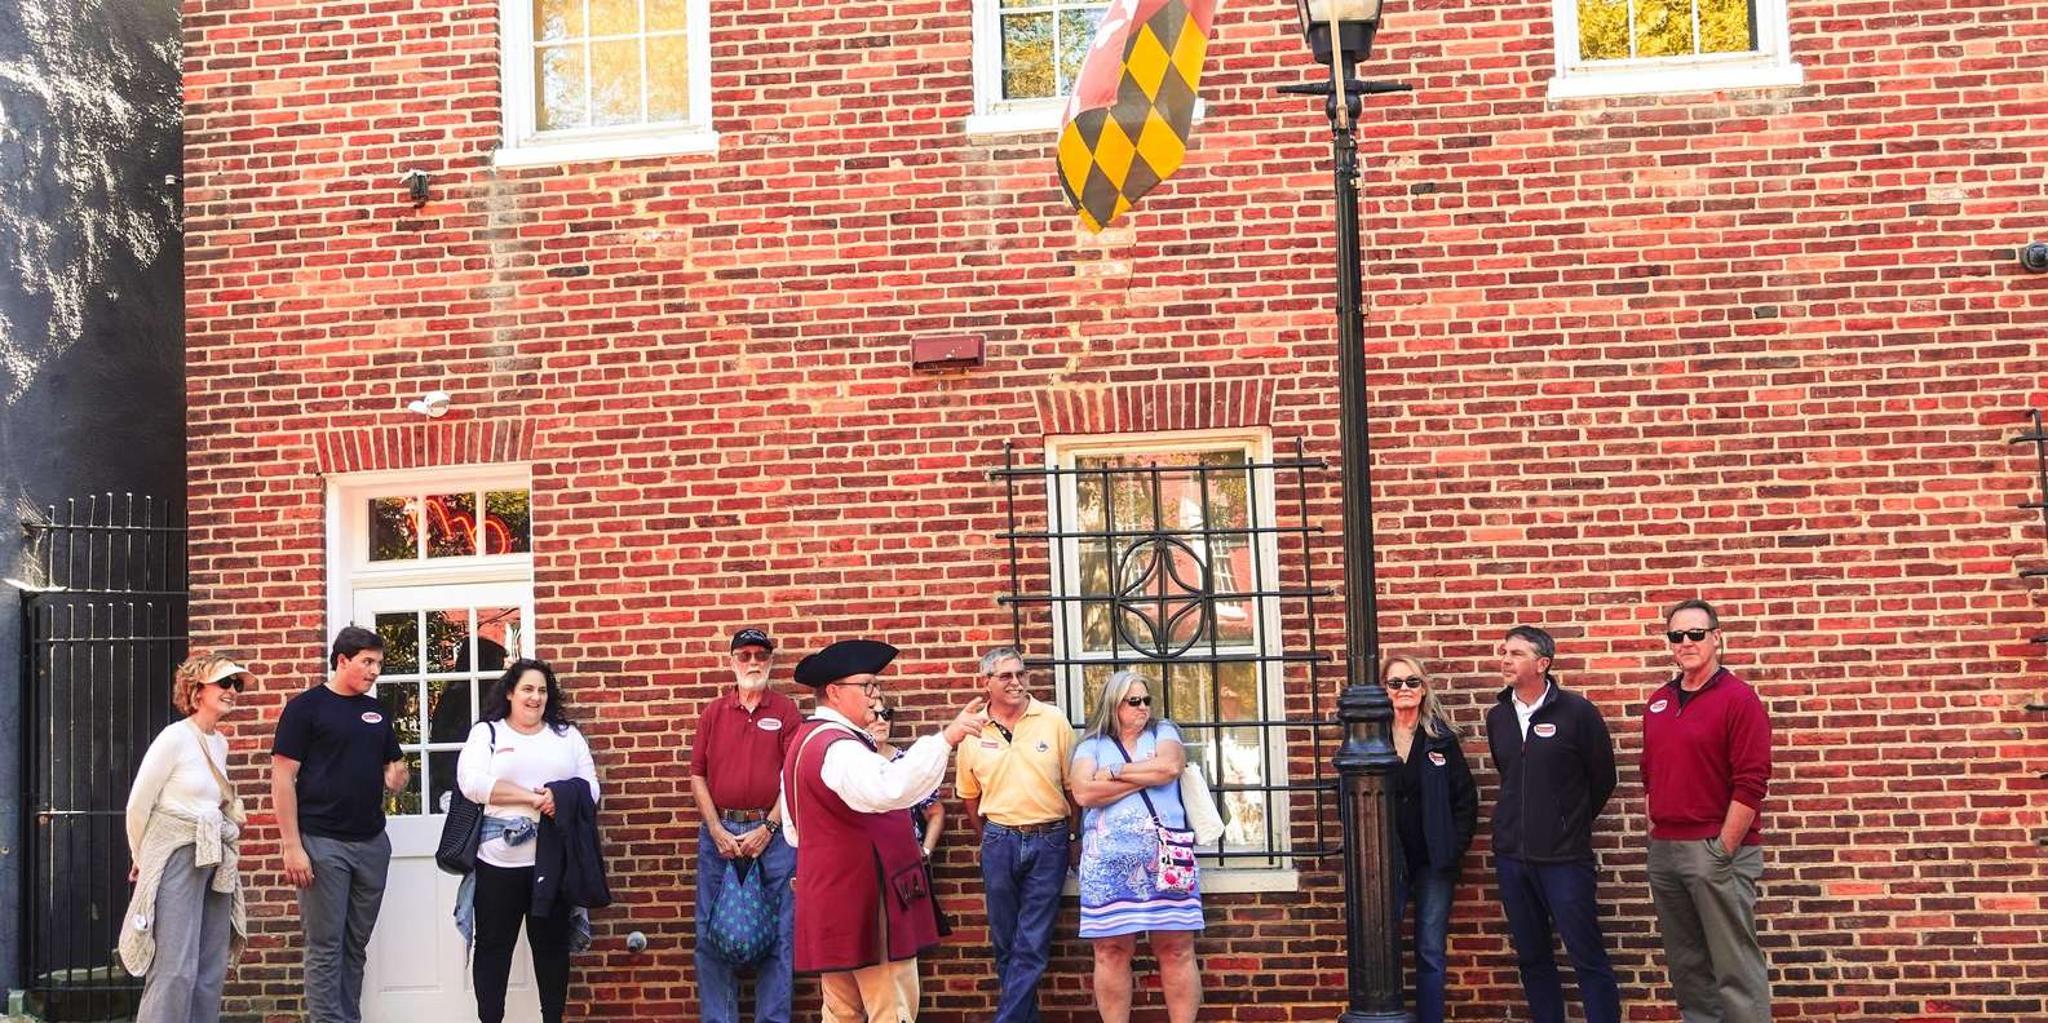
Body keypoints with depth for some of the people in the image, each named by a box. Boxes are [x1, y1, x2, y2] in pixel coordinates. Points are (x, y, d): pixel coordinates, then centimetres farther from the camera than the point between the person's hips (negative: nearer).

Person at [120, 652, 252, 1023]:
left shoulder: (220, 743, 12)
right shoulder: (175, 738, -9)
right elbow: (138, 805, -4)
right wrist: (142, 859, 6)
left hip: (216, 863, 8)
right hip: (178, 860, -7)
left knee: (212, 970, 6)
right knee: (177, 968, -12)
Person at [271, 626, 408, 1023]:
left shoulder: (376, 711, 14)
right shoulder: (306, 707, -4)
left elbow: (394, 766, 23)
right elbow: (282, 778, -8)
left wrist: (398, 777, -3)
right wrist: (292, 845, -15)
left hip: (372, 843, 6)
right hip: (322, 843, -6)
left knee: (355, 945, 10)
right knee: (325, 946, -3)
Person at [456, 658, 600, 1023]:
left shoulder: (567, 735, 13)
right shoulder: (486, 732, 4)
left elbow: (590, 787, 7)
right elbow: (472, 783, -12)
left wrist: (562, 798, -15)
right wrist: (533, 797, -17)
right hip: (499, 861, -2)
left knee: (553, 945, 9)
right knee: (493, 946, 5)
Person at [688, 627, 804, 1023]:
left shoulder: (786, 711, 3)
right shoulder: (714, 712, 9)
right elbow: (697, 776, 6)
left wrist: (768, 830, -10)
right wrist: (717, 831, -4)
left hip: (771, 832, -2)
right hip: (719, 831, 2)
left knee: (776, 934, 1)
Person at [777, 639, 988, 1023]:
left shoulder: (806, 741, 17)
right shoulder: (837, 747, -18)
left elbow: (794, 830, 25)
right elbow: (888, 789, -40)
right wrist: (947, 737, -44)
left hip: (833, 898, 10)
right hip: (863, 897, -10)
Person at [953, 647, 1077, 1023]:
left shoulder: (1054, 721, -3)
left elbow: (1073, 785, 2)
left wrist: (1073, 837, 2)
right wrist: (989, 839, 12)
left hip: (1049, 840, -2)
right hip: (999, 840, 2)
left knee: (1032, 944, -4)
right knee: (1005, 942, 9)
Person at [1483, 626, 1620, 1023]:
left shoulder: (1577, 712, -8)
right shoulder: (1498, 716, 7)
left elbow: (1602, 779, 1)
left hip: (1564, 856, -5)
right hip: (1511, 855, 5)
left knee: (1587, 956, -3)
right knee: (1531, 957, 11)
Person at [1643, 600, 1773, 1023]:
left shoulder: (1738, 698, -9)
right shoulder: (1658, 702, 12)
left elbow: (1751, 784, -14)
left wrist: (1723, 851, -16)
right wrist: (1656, 833, 13)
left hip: (1717, 849, -7)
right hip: (1664, 849, 7)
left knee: (1735, 965, -4)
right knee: (1685, 965, 14)